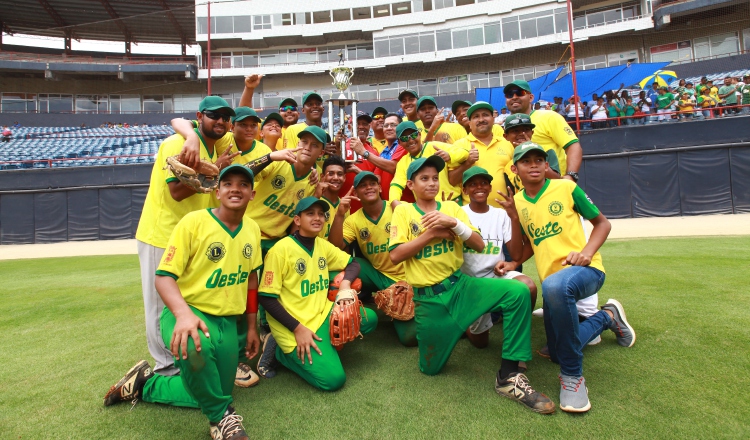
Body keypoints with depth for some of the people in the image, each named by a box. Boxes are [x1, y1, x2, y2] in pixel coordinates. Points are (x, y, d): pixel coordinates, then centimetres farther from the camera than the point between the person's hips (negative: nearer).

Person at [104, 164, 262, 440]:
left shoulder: (253, 229, 2)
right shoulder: (194, 222, -14)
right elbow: (164, 276, -16)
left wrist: (252, 327, 13)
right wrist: (183, 313, -36)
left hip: (227, 321, 6)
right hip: (188, 311, -5)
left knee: (211, 394, 13)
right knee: (195, 344, -41)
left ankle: (144, 384, 35)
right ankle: (220, 415, -12)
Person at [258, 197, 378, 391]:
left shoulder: (323, 245, 4)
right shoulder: (281, 249, -16)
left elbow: (353, 264, 15)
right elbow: (267, 298, -15)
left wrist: (345, 284, -8)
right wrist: (298, 328, -19)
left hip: (323, 314, 7)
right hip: (294, 326, -7)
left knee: (369, 318, -3)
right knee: (333, 379, -15)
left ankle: (323, 344, 7)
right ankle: (284, 353, 5)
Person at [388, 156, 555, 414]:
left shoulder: (451, 208, 7)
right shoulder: (403, 211, 0)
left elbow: (479, 245, 0)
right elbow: (395, 255, -11)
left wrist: (453, 223, -16)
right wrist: (431, 233, -14)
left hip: (460, 284, 2)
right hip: (427, 296, -2)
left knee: (518, 292, -22)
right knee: (431, 368, 3)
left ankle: (509, 375, -14)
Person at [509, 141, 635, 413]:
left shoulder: (566, 188, -3)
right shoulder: (517, 201, 7)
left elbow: (602, 223, 3)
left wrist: (587, 252, -15)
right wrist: (514, 220, -6)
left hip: (586, 270, -5)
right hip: (552, 280, 6)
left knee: (554, 285, -43)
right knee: (557, 354, 10)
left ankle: (573, 375, -24)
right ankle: (608, 317, 35)